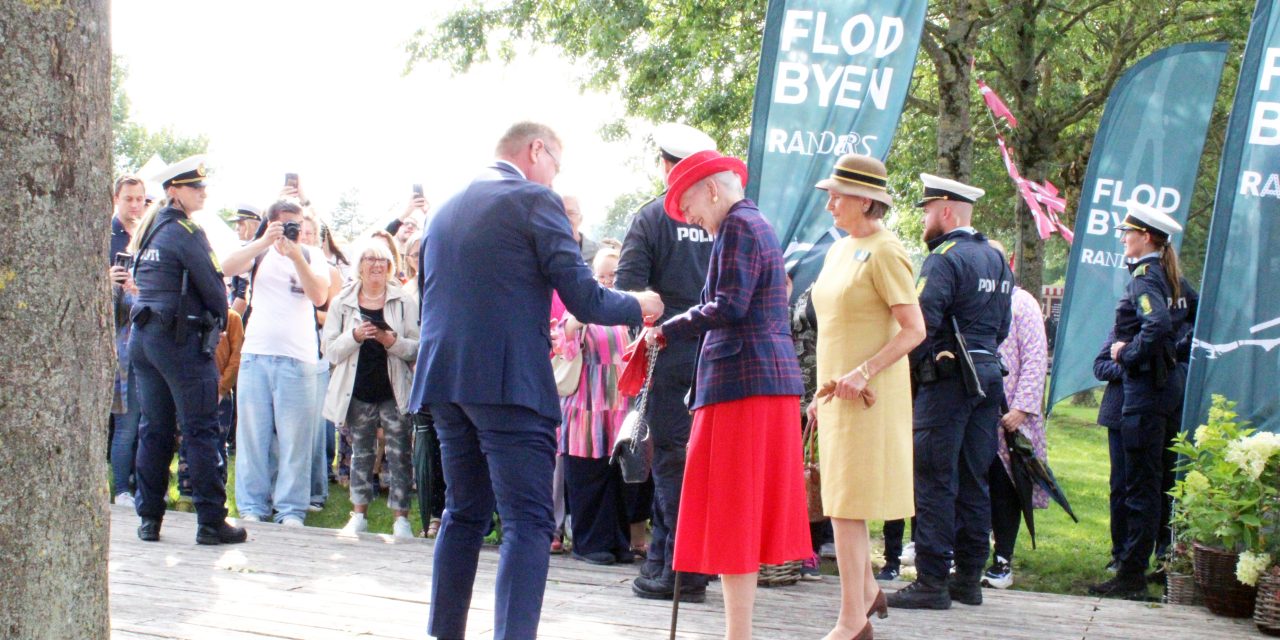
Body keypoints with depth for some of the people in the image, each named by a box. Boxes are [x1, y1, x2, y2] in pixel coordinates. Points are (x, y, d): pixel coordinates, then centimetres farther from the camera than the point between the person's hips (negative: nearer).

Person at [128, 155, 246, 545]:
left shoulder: (150, 229, 15)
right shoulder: (186, 231, -9)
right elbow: (212, 285, -12)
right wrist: (219, 321, 8)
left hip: (142, 334, 8)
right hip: (180, 337, -8)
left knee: (154, 429, 10)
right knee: (200, 430, -4)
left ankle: (149, 519, 11)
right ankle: (211, 521, -4)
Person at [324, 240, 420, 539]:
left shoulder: (403, 301, 2)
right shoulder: (342, 303, 7)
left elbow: (418, 348, -2)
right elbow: (331, 351, 1)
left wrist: (393, 341, -19)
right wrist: (355, 336, -16)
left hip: (394, 392, -2)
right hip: (359, 392, 2)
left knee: (399, 454, -3)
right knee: (361, 453, 10)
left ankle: (401, 517, 1)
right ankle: (359, 514, 20)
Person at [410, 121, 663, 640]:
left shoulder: (446, 210, 18)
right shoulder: (534, 200, -4)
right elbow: (585, 301, -9)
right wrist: (640, 306, 11)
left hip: (444, 380, 7)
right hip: (509, 383, -7)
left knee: (464, 514, 17)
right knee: (528, 521, -7)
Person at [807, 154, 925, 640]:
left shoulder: (884, 252, -13)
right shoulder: (839, 250, 13)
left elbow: (914, 330, -17)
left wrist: (863, 373, -23)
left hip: (868, 395, -8)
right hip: (837, 392, 8)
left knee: (846, 506, -7)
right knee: (841, 497, 15)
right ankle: (867, 591, 32)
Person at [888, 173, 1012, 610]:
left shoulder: (944, 259, -12)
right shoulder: (996, 259, 15)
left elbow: (921, 324, -21)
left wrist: (906, 371, -8)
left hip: (947, 380, -9)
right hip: (988, 377, 9)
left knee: (935, 480, -5)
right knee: (973, 481, 11)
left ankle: (932, 582, -5)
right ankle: (969, 578, 16)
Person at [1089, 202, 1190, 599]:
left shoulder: (1144, 277, -14)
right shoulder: (1170, 276, 13)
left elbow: (1158, 324, -30)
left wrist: (1129, 355, -16)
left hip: (1145, 388, -9)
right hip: (1168, 382, 9)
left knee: (1140, 486, -7)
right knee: (1155, 481, 15)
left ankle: (1132, 577, -4)